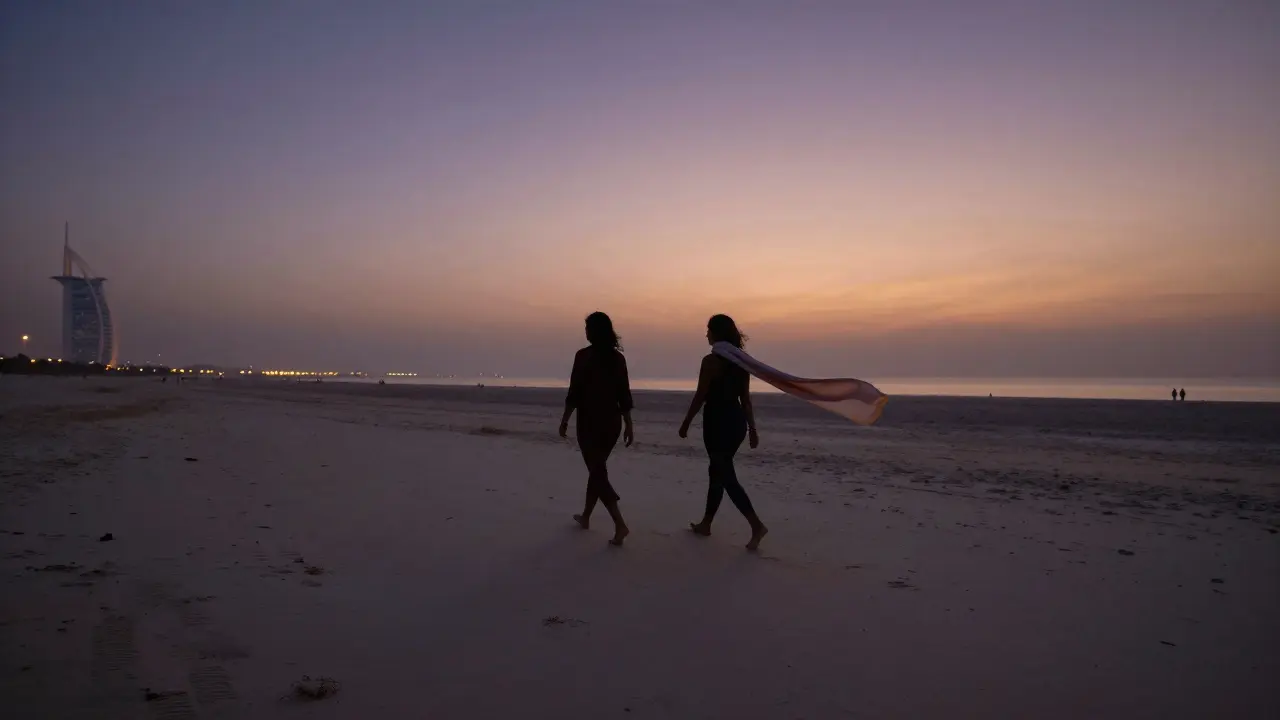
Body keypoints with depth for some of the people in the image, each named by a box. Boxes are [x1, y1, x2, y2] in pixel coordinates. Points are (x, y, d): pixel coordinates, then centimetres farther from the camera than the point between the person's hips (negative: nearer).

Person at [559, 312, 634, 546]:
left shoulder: (584, 355, -11)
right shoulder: (618, 357, 4)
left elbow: (575, 392, -11)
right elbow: (624, 394, 5)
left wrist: (565, 420, -1)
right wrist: (628, 425, 9)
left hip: (590, 421, -6)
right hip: (613, 421, 6)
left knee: (598, 471, -4)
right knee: (597, 467, 19)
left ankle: (620, 524, -16)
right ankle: (586, 516, 32)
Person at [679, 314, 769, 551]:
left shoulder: (711, 360, -14)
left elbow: (700, 397, -12)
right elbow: (745, 398, 10)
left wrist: (686, 424, -2)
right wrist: (752, 428, 14)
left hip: (718, 422, -8)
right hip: (737, 421, 8)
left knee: (726, 477, -5)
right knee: (717, 471, 17)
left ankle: (757, 525, -13)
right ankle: (705, 524, 27)